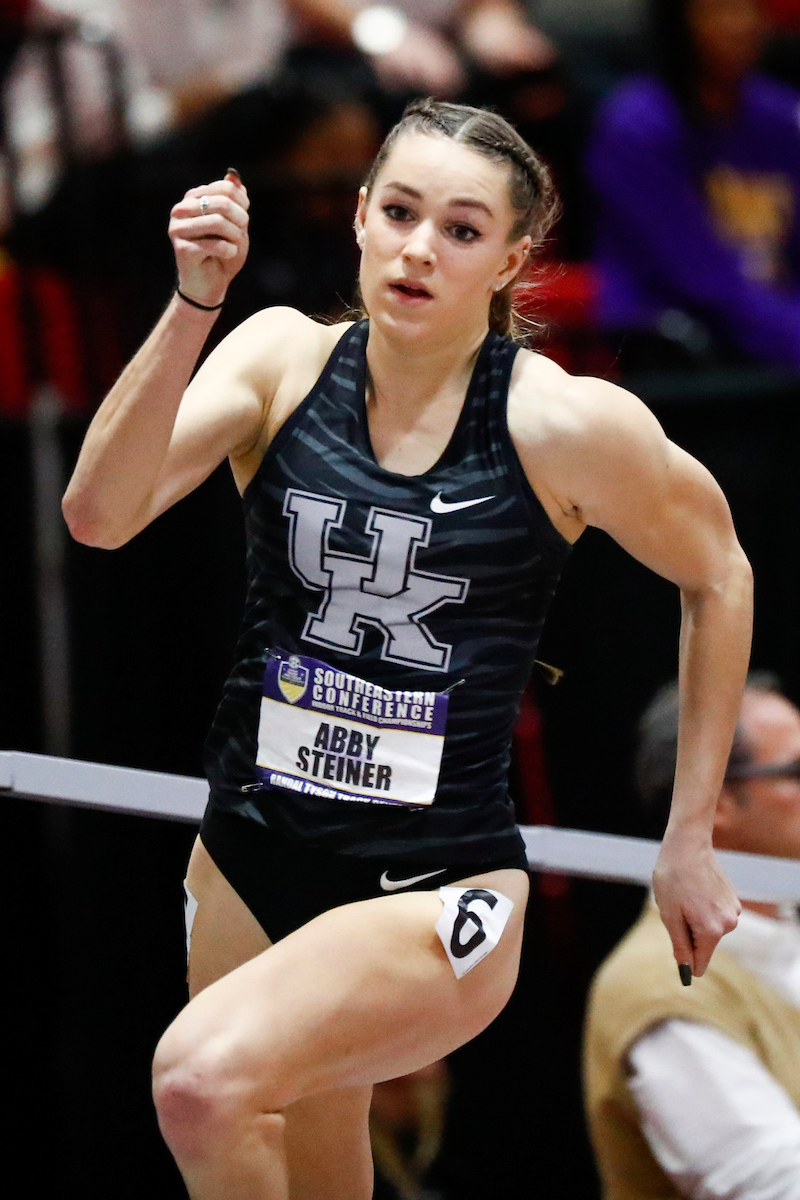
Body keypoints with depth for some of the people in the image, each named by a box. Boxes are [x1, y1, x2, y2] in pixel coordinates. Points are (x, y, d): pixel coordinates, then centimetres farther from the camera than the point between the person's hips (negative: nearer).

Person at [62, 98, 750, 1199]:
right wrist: (194, 303, -26)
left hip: (440, 889, -4)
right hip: (248, 862, 5)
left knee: (204, 1078, -30)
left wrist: (690, 840, 8)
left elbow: (717, 577, 7)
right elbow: (100, 515, -15)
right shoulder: (282, 357, -2)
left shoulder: (570, 424, -10)